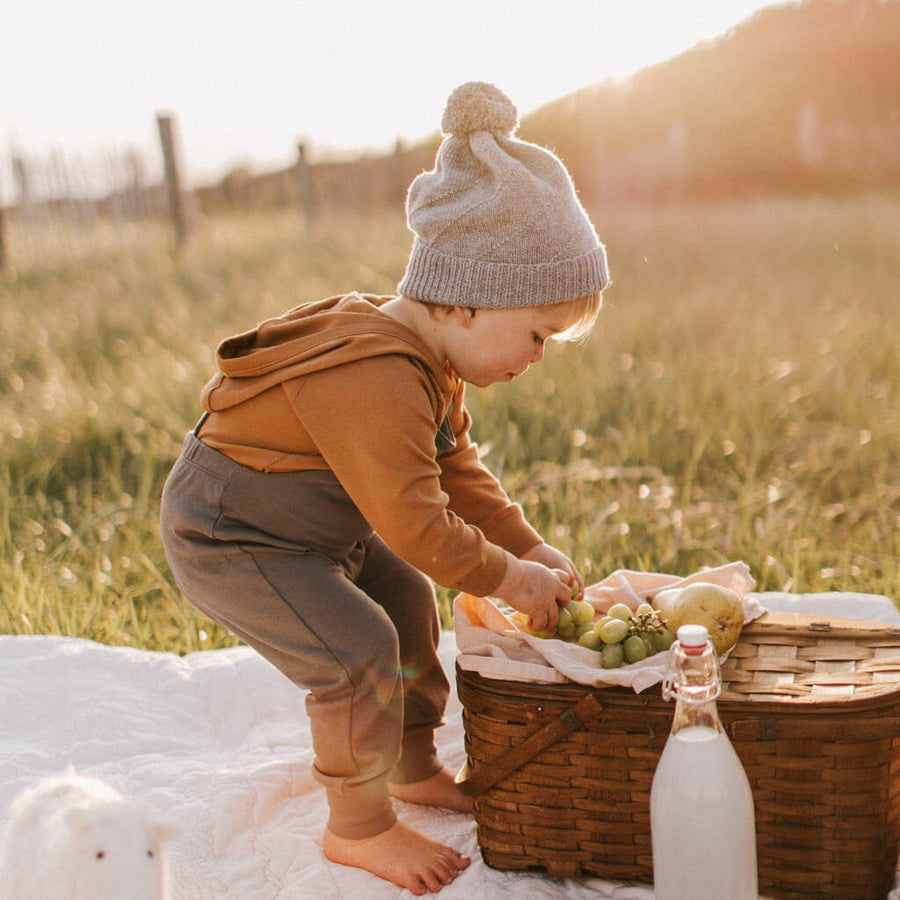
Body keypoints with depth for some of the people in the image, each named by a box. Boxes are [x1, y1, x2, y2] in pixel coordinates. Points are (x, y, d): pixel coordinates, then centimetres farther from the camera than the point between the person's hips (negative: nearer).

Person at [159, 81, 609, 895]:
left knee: (409, 600, 17)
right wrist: (506, 577, -19)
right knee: (358, 647, -19)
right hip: (225, 534, -11)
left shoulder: (427, 363, -2)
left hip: (309, 525, 11)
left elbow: (456, 470, 7)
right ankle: (358, 827, 2)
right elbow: (413, 521, -32)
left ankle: (416, 769, 35)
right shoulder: (376, 379, -36)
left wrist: (530, 548, 0)